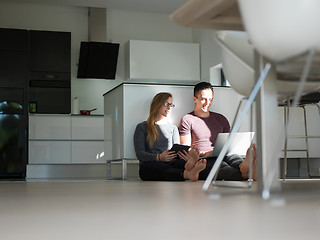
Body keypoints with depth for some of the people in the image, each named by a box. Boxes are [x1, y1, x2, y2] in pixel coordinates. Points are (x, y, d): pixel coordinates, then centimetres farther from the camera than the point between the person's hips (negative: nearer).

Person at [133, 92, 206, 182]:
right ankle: (187, 174, -68)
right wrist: (159, 157, -22)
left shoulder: (173, 128, 26)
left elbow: (177, 150, 15)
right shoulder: (142, 127, 13)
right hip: (149, 166, -3)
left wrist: (184, 155, -13)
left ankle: (190, 166, -70)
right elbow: (140, 154, 0)